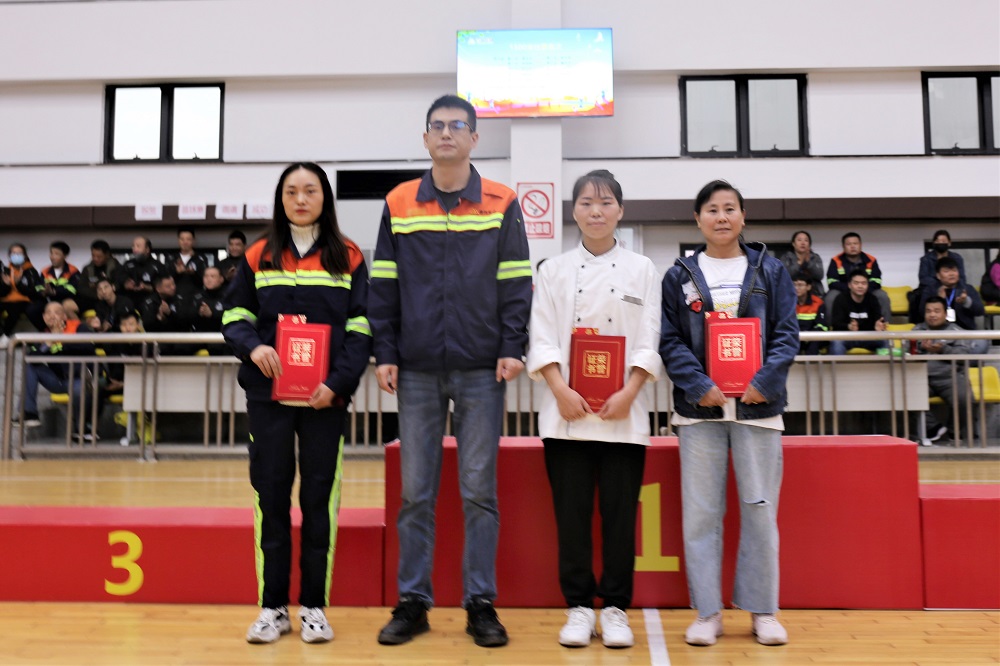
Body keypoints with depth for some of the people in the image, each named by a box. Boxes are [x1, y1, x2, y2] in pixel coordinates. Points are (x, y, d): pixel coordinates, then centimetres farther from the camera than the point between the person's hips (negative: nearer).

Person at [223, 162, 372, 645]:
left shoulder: (348, 258, 4)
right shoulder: (259, 256, 9)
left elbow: (361, 328, -1)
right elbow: (234, 314, 9)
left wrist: (339, 383, -13)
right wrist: (252, 346, -12)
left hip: (325, 397, -1)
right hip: (268, 393, 1)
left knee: (319, 497, 4)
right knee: (271, 495, 5)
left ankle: (314, 605, 15)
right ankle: (273, 606, 16)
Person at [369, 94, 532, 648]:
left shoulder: (501, 204, 4)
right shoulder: (398, 205, 8)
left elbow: (516, 284, 2)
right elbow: (384, 286, 7)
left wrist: (512, 348, -7)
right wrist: (384, 354, 1)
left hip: (481, 371, -1)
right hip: (417, 372, 1)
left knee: (479, 488, 4)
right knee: (415, 491, 6)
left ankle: (481, 603, 15)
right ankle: (412, 601, 18)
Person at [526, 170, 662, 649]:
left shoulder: (641, 270, 7)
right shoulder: (554, 271, 8)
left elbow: (648, 342, 2)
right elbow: (542, 339, 2)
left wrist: (628, 393, -11)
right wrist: (561, 391, -11)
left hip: (623, 412, 0)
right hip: (567, 411, 1)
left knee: (620, 514, 3)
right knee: (572, 514, 3)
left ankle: (615, 608, 16)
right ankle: (578, 607, 16)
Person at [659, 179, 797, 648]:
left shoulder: (769, 271, 8)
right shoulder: (679, 276, 8)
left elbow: (787, 334, 3)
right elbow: (669, 341, 2)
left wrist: (765, 382, -12)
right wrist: (699, 387, -12)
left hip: (758, 404, 0)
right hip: (699, 406, 0)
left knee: (760, 509, 4)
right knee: (701, 512, 3)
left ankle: (762, 609, 17)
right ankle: (707, 612, 13)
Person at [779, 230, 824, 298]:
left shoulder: (815, 257, 13)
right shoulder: (786, 257, 7)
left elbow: (819, 275, -2)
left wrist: (808, 261, -14)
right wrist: (799, 263, -18)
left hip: (814, 293, 2)